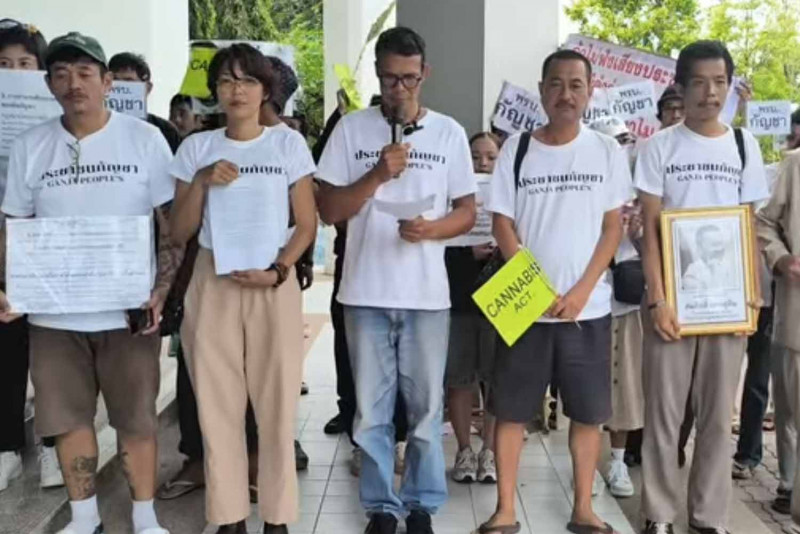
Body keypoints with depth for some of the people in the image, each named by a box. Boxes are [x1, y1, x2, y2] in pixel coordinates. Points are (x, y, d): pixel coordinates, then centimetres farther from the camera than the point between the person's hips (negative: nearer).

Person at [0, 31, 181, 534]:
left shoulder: (145, 139, -3)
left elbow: (173, 223, -1)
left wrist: (160, 291, -11)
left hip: (127, 309, -2)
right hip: (54, 312, 3)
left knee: (136, 418, 6)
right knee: (68, 417, 11)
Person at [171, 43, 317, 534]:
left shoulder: (288, 143, 3)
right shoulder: (196, 147, 7)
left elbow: (307, 225, 3)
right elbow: (181, 232, 6)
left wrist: (277, 271, -12)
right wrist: (202, 182, -9)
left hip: (273, 285, -1)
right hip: (213, 284, 2)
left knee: (276, 402, 0)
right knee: (218, 403, 3)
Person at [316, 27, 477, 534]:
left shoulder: (449, 132, 3)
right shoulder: (351, 128, 2)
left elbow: (468, 211, 6)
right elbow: (329, 210, -1)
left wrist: (432, 229, -14)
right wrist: (378, 174, -15)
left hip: (427, 293, 0)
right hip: (366, 292, 0)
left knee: (426, 408, 9)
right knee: (372, 410, 9)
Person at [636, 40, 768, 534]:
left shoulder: (744, 144, 8)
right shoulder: (661, 146, 0)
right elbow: (650, 229, -4)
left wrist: (754, 294, 0)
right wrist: (657, 299, -12)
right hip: (673, 296, -2)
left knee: (718, 414, 8)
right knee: (664, 411, 3)